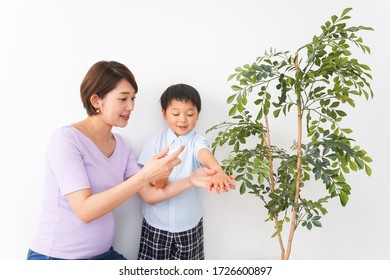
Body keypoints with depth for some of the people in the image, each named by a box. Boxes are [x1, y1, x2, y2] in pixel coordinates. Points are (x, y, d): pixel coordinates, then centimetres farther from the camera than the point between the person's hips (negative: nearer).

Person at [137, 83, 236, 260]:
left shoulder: (197, 141, -8)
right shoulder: (155, 142, -3)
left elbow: (205, 154, -31)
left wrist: (218, 171, -54)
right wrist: (154, 178, -28)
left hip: (188, 224, -1)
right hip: (156, 224, 1)